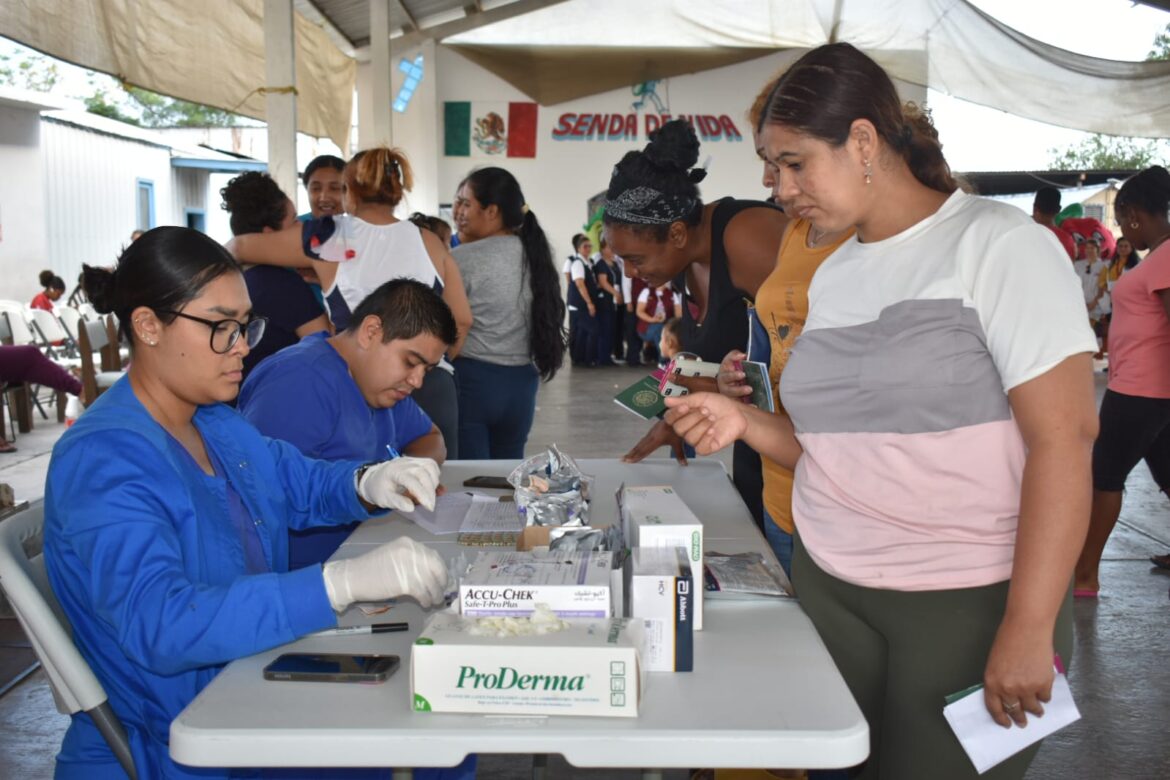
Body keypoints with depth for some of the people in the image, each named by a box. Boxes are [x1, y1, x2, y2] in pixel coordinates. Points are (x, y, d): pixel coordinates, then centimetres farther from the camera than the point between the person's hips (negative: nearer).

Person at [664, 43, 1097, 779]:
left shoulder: (999, 244, -10)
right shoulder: (831, 277, 9)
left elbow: (1064, 437, -15)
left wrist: (1027, 630, -19)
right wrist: (746, 422, -3)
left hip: (968, 605, -5)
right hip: (829, 592, 5)